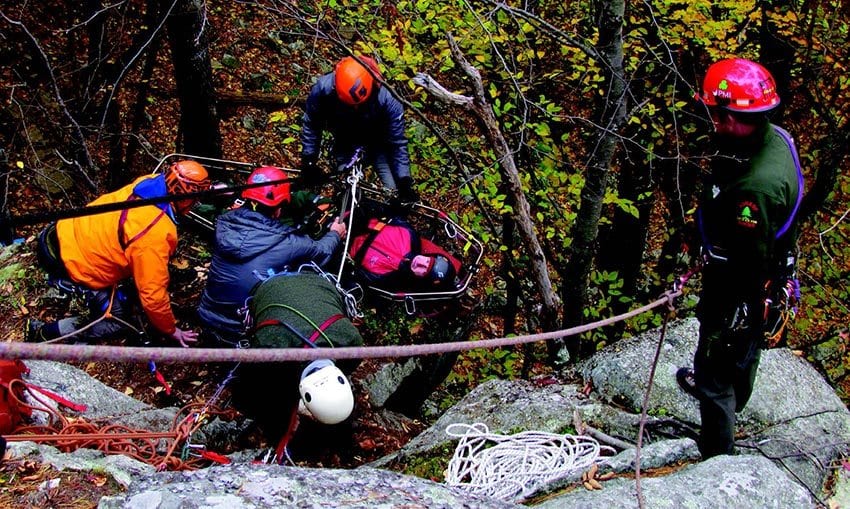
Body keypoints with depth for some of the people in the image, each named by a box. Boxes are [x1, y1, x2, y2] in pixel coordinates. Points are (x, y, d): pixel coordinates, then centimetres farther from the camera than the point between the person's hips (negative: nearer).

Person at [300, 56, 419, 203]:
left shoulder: (387, 100, -35)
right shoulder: (323, 89, -32)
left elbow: (398, 143, -24)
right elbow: (311, 124, -13)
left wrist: (404, 182, -28)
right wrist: (308, 160, -12)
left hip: (376, 142, -1)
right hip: (344, 144, 1)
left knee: (396, 190, -9)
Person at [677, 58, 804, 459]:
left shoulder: (754, 187, -40)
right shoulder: (774, 137, -10)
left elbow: (750, 266, -30)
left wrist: (733, 316, -18)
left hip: (738, 290, -9)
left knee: (717, 372, 10)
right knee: (744, 350, 34)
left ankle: (717, 455, 28)